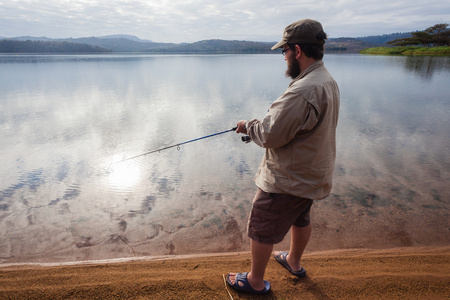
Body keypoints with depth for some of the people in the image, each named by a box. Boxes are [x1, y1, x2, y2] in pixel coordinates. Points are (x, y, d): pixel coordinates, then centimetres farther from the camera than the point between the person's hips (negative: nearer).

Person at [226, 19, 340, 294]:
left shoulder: (303, 91, -30)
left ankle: (255, 281, 31)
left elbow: (271, 135, -28)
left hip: (288, 179, -10)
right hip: (313, 175, 10)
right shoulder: (328, 81, 4)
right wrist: (259, 124, 4)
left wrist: (248, 125, -8)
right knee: (300, 218, 29)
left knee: (261, 229, 9)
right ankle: (294, 261, 53)